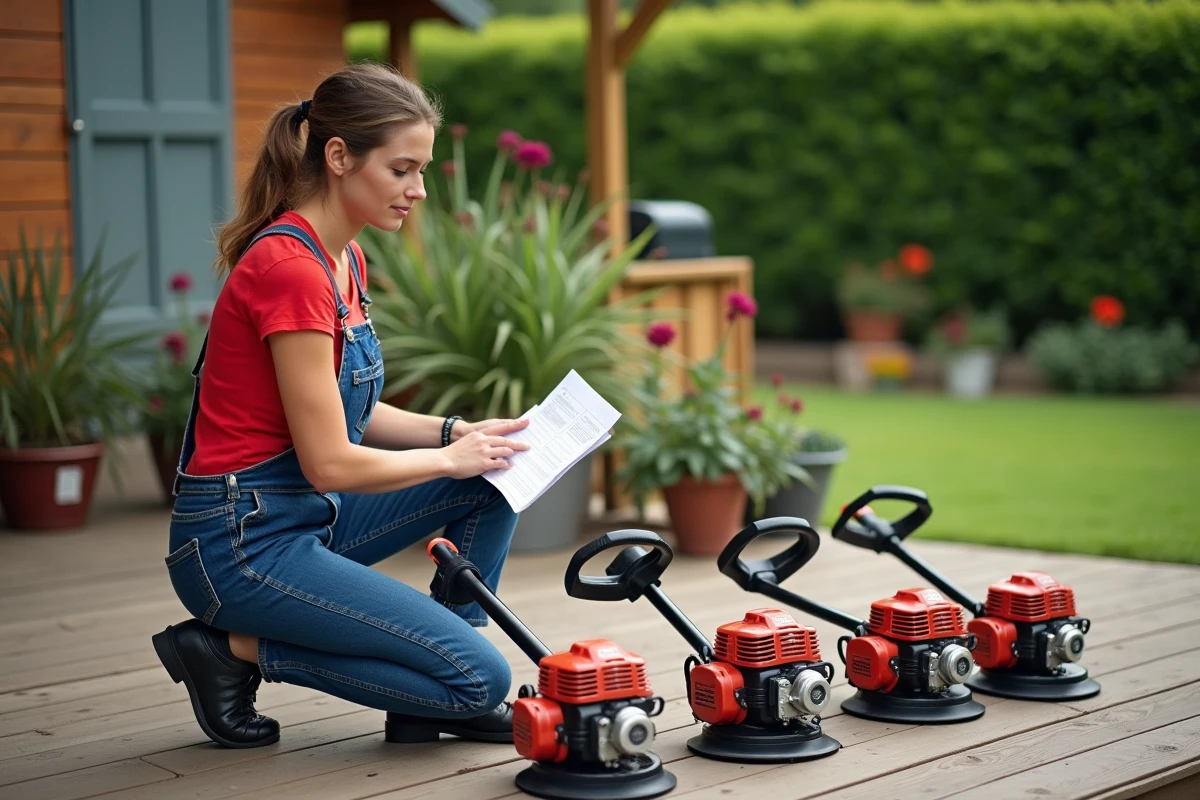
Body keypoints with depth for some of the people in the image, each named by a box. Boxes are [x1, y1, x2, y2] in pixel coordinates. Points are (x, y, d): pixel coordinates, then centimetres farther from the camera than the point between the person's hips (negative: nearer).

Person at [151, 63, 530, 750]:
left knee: (492, 482, 8)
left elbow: (349, 413, 16)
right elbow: (330, 462, -22)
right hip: (245, 542, -10)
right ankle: (238, 649, 0)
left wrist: (459, 433, 1)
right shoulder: (291, 267, -23)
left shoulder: (341, 257, 8)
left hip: (307, 512, 10)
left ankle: (435, 696, 12)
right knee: (481, 675, -9)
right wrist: (451, 457, -6)